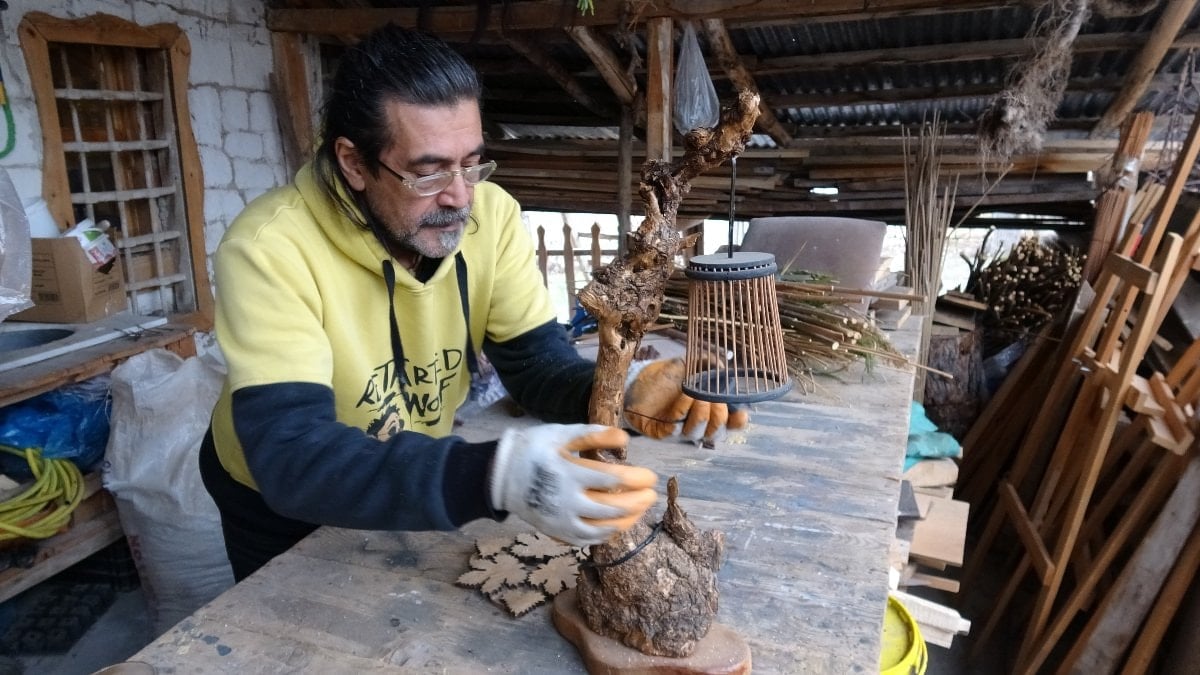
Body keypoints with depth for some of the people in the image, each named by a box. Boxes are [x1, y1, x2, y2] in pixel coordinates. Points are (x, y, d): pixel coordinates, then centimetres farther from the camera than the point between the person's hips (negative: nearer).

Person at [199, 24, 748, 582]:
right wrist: (493, 475, -55)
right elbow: (292, 457, -40)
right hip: (282, 502, -3)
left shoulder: (489, 215, -19)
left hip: (418, 488, 4)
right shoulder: (270, 249, -32)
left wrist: (619, 398, -39)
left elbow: (535, 360, -16)